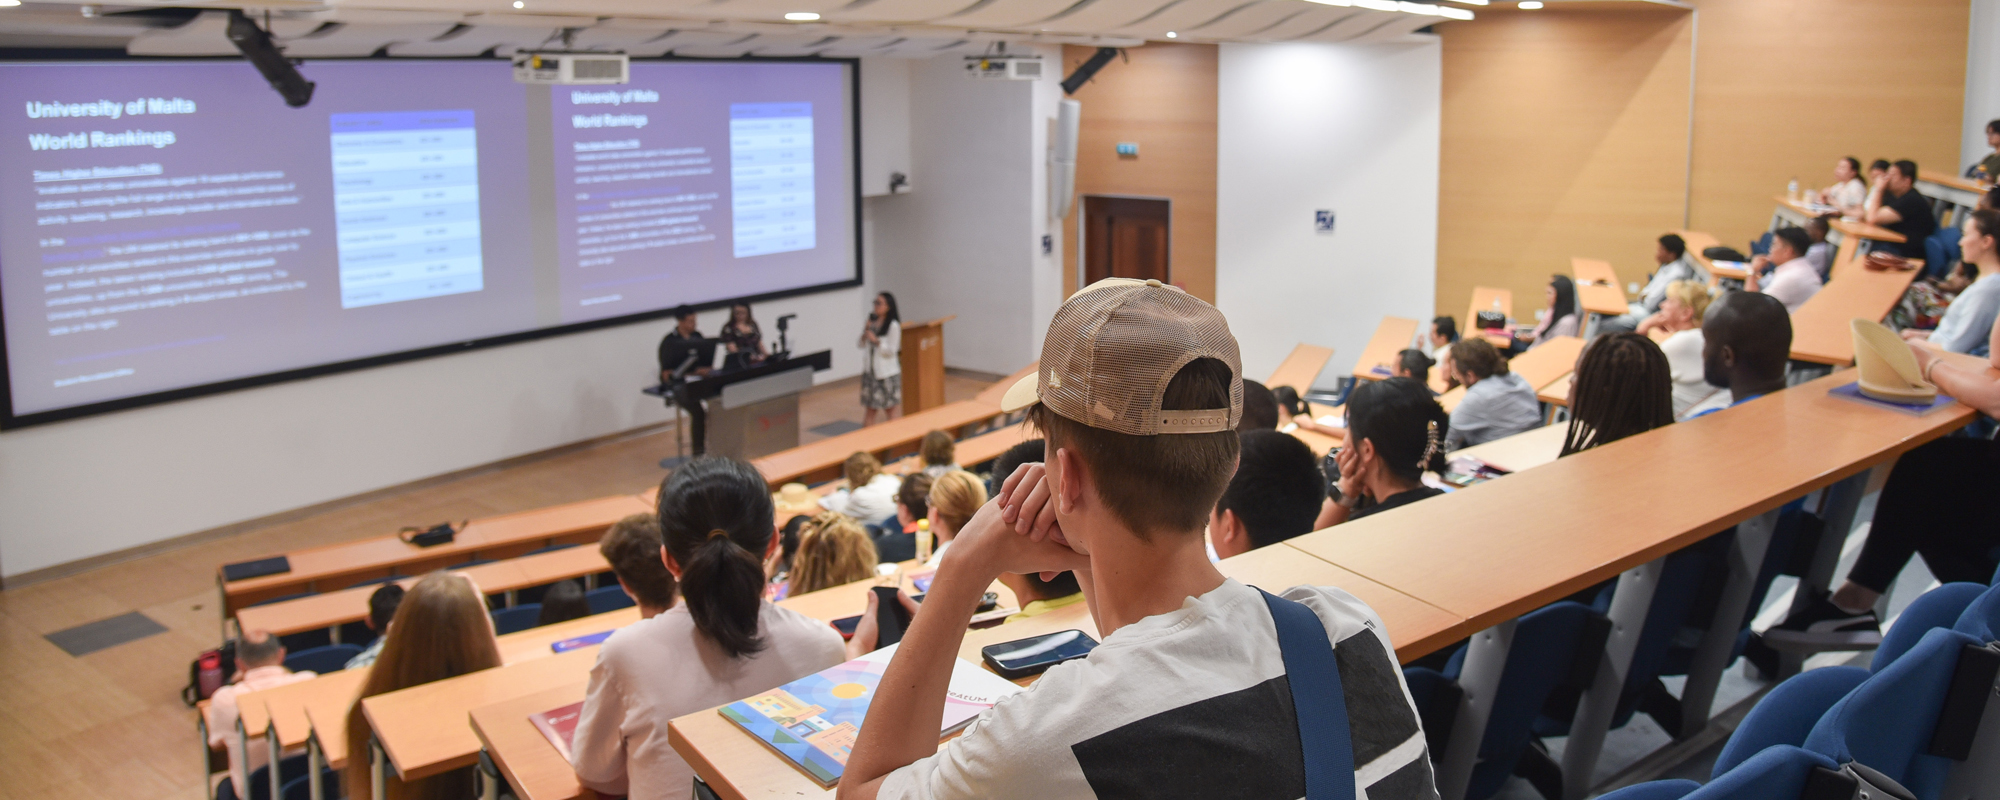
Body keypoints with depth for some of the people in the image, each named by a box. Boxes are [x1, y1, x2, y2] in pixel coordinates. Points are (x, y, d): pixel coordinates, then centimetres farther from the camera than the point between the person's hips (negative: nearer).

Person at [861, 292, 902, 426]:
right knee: (870, 408, 8)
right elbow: (862, 345, 9)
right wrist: (865, 332, -8)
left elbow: (892, 350, -13)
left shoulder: (893, 325, -12)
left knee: (889, 410, 6)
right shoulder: (872, 322, 4)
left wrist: (876, 340, -21)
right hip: (870, 369, 5)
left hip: (886, 371, -5)